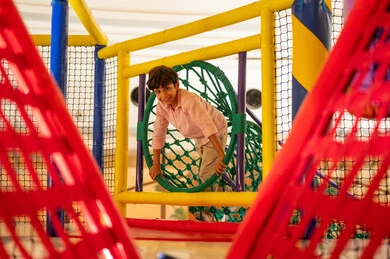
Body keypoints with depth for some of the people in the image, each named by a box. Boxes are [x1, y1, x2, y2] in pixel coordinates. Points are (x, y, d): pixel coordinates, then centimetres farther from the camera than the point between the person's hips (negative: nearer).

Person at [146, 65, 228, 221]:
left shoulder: (189, 100, -38)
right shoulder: (162, 104, -16)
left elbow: (208, 127, -47)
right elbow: (158, 133, -6)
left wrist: (222, 156, -55)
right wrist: (156, 165, -3)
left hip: (216, 133, -8)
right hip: (198, 138, 8)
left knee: (207, 175, -16)